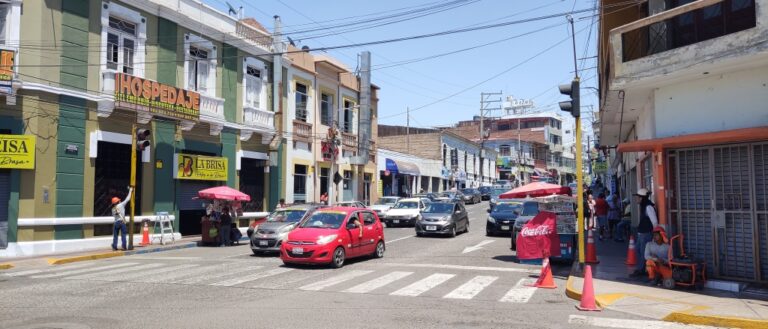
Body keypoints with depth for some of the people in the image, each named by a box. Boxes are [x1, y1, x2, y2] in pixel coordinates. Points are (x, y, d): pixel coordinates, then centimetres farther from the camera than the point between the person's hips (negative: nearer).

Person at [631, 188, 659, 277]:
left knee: (644, 252, -4)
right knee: (638, 250, 15)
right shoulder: (643, 206, 13)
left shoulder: (648, 207, -17)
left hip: (646, 234, -10)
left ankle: (641, 270, 3)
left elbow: (655, 221, -19)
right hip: (641, 233, 10)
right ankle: (640, 269, 23)